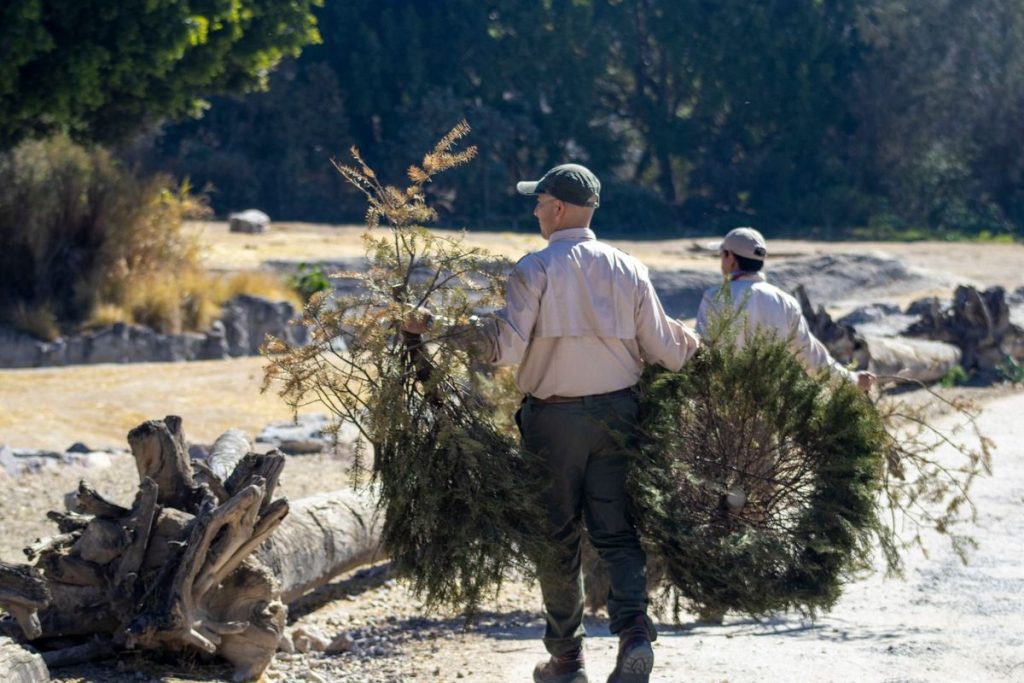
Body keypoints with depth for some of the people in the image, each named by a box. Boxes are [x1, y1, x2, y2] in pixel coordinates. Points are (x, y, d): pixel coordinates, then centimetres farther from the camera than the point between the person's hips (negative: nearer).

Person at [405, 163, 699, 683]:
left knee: (559, 537, 8)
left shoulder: (535, 269, -9)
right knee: (616, 531, 7)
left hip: (553, 419, -3)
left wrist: (434, 328, -12)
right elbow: (662, 350, 5)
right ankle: (634, 629, -15)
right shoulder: (627, 270, 3)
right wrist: (696, 346, 27)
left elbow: (505, 346, -18)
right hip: (616, 414, 3)